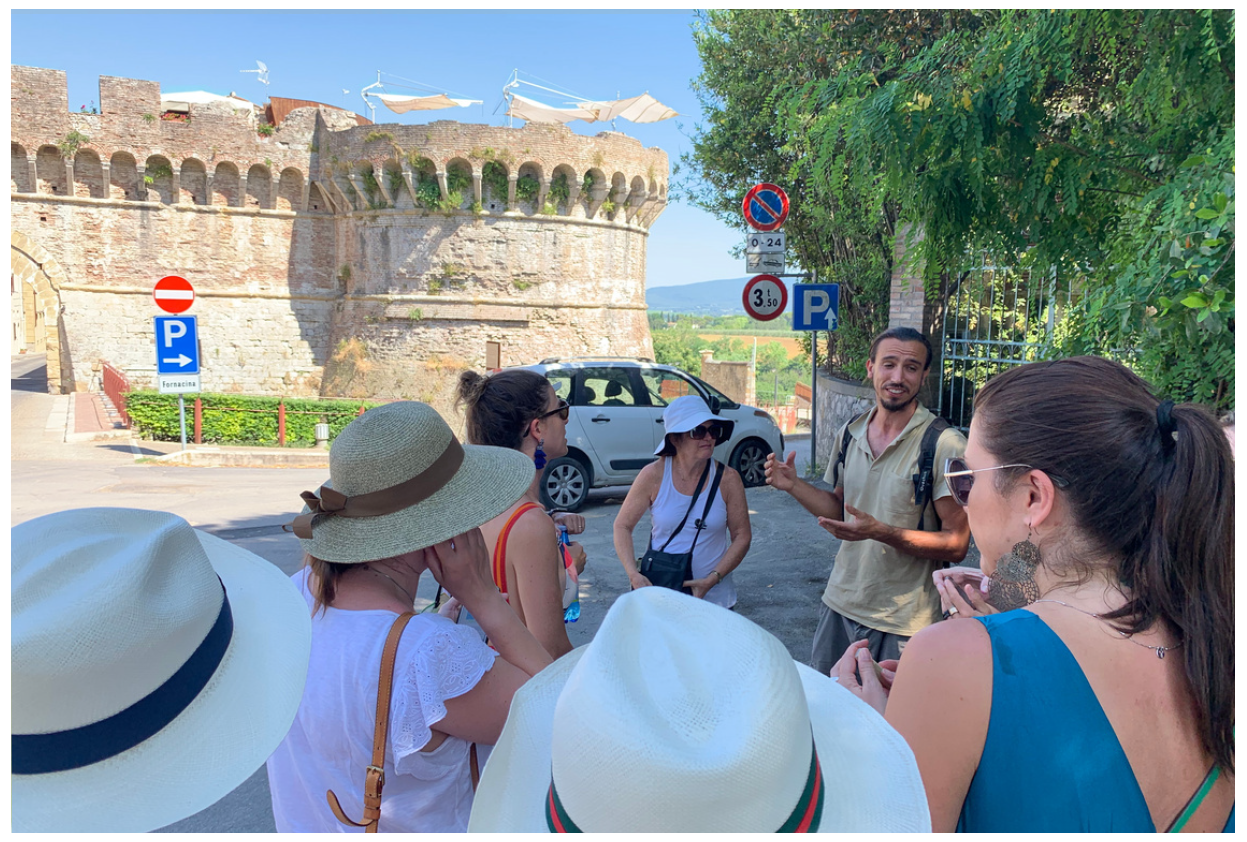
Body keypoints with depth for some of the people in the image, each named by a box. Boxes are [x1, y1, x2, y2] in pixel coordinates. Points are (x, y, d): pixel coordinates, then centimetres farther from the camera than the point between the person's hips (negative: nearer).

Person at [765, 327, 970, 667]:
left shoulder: (944, 445, -16)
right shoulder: (849, 434, 3)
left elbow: (956, 544, -16)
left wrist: (881, 532, -28)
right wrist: (793, 485, -1)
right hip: (840, 602, 6)